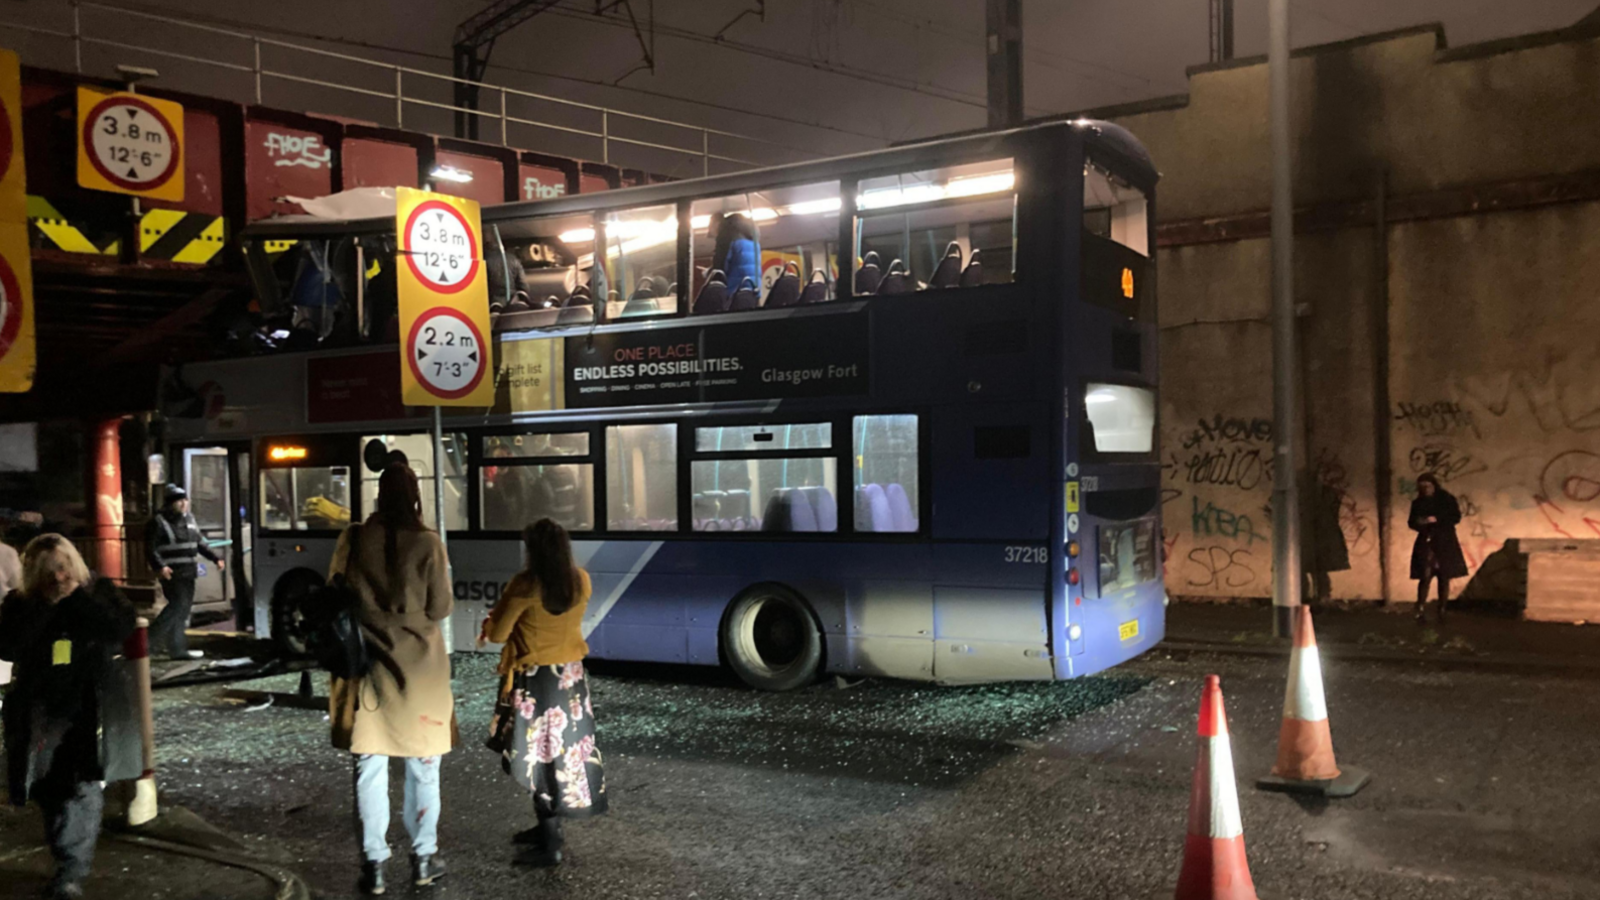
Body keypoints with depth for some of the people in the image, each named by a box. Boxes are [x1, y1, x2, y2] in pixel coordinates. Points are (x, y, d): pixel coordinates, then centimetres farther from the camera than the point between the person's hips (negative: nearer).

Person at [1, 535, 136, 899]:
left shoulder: (100, 593, 0)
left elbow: (121, 627, -17)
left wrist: (76, 597, -16)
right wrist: (48, 604, -18)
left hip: (89, 710, -2)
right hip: (39, 713, 2)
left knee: (83, 791, -9)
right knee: (51, 792, 10)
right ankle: (69, 863, 27)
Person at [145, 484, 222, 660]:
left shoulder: (189, 520, 16)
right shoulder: (159, 522, -7)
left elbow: (201, 543, 23)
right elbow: (150, 548, -13)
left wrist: (215, 558, 14)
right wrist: (159, 566, -26)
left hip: (188, 573, 8)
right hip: (171, 573, -8)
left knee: (183, 610, 8)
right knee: (178, 605, -17)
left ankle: (178, 649, 13)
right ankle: (149, 639, -6)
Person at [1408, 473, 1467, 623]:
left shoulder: (1447, 499, 0)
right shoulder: (1418, 503, 7)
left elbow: (1456, 517, -5)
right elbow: (1411, 522, 11)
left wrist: (1437, 520, -17)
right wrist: (1418, 523, -12)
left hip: (1445, 543, -1)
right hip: (1426, 543, 1)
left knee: (1444, 578, 1)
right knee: (1425, 577, -10)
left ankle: (1442, 612, 10)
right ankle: (1420, 610, -8)